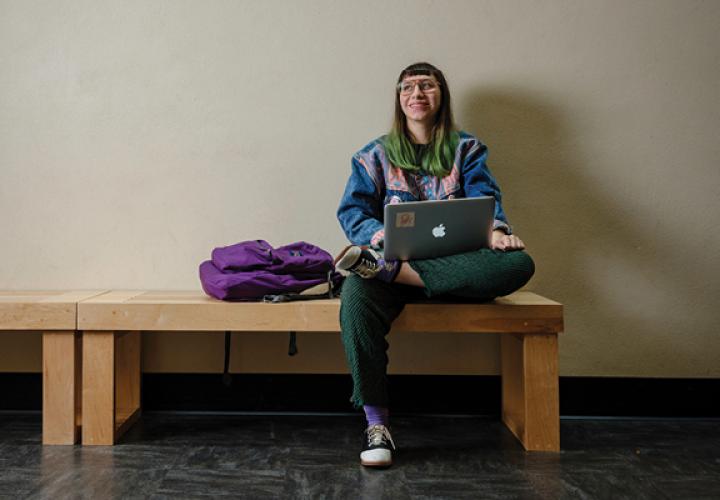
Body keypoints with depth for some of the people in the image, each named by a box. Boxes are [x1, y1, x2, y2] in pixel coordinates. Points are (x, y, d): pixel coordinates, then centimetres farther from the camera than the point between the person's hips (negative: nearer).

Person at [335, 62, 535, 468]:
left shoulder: (466, 149, 17)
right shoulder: (377, 155, 17)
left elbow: (484, 198, 0)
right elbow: (353, 210, 5)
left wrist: (497, 231, -24)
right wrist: (378, 234, -19)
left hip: (453, 265, 1)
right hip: (394, 254, 0)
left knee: (520, 263, -30)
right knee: (356, 295, -36)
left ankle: (386, 268, -35)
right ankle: (376, 422, -28)